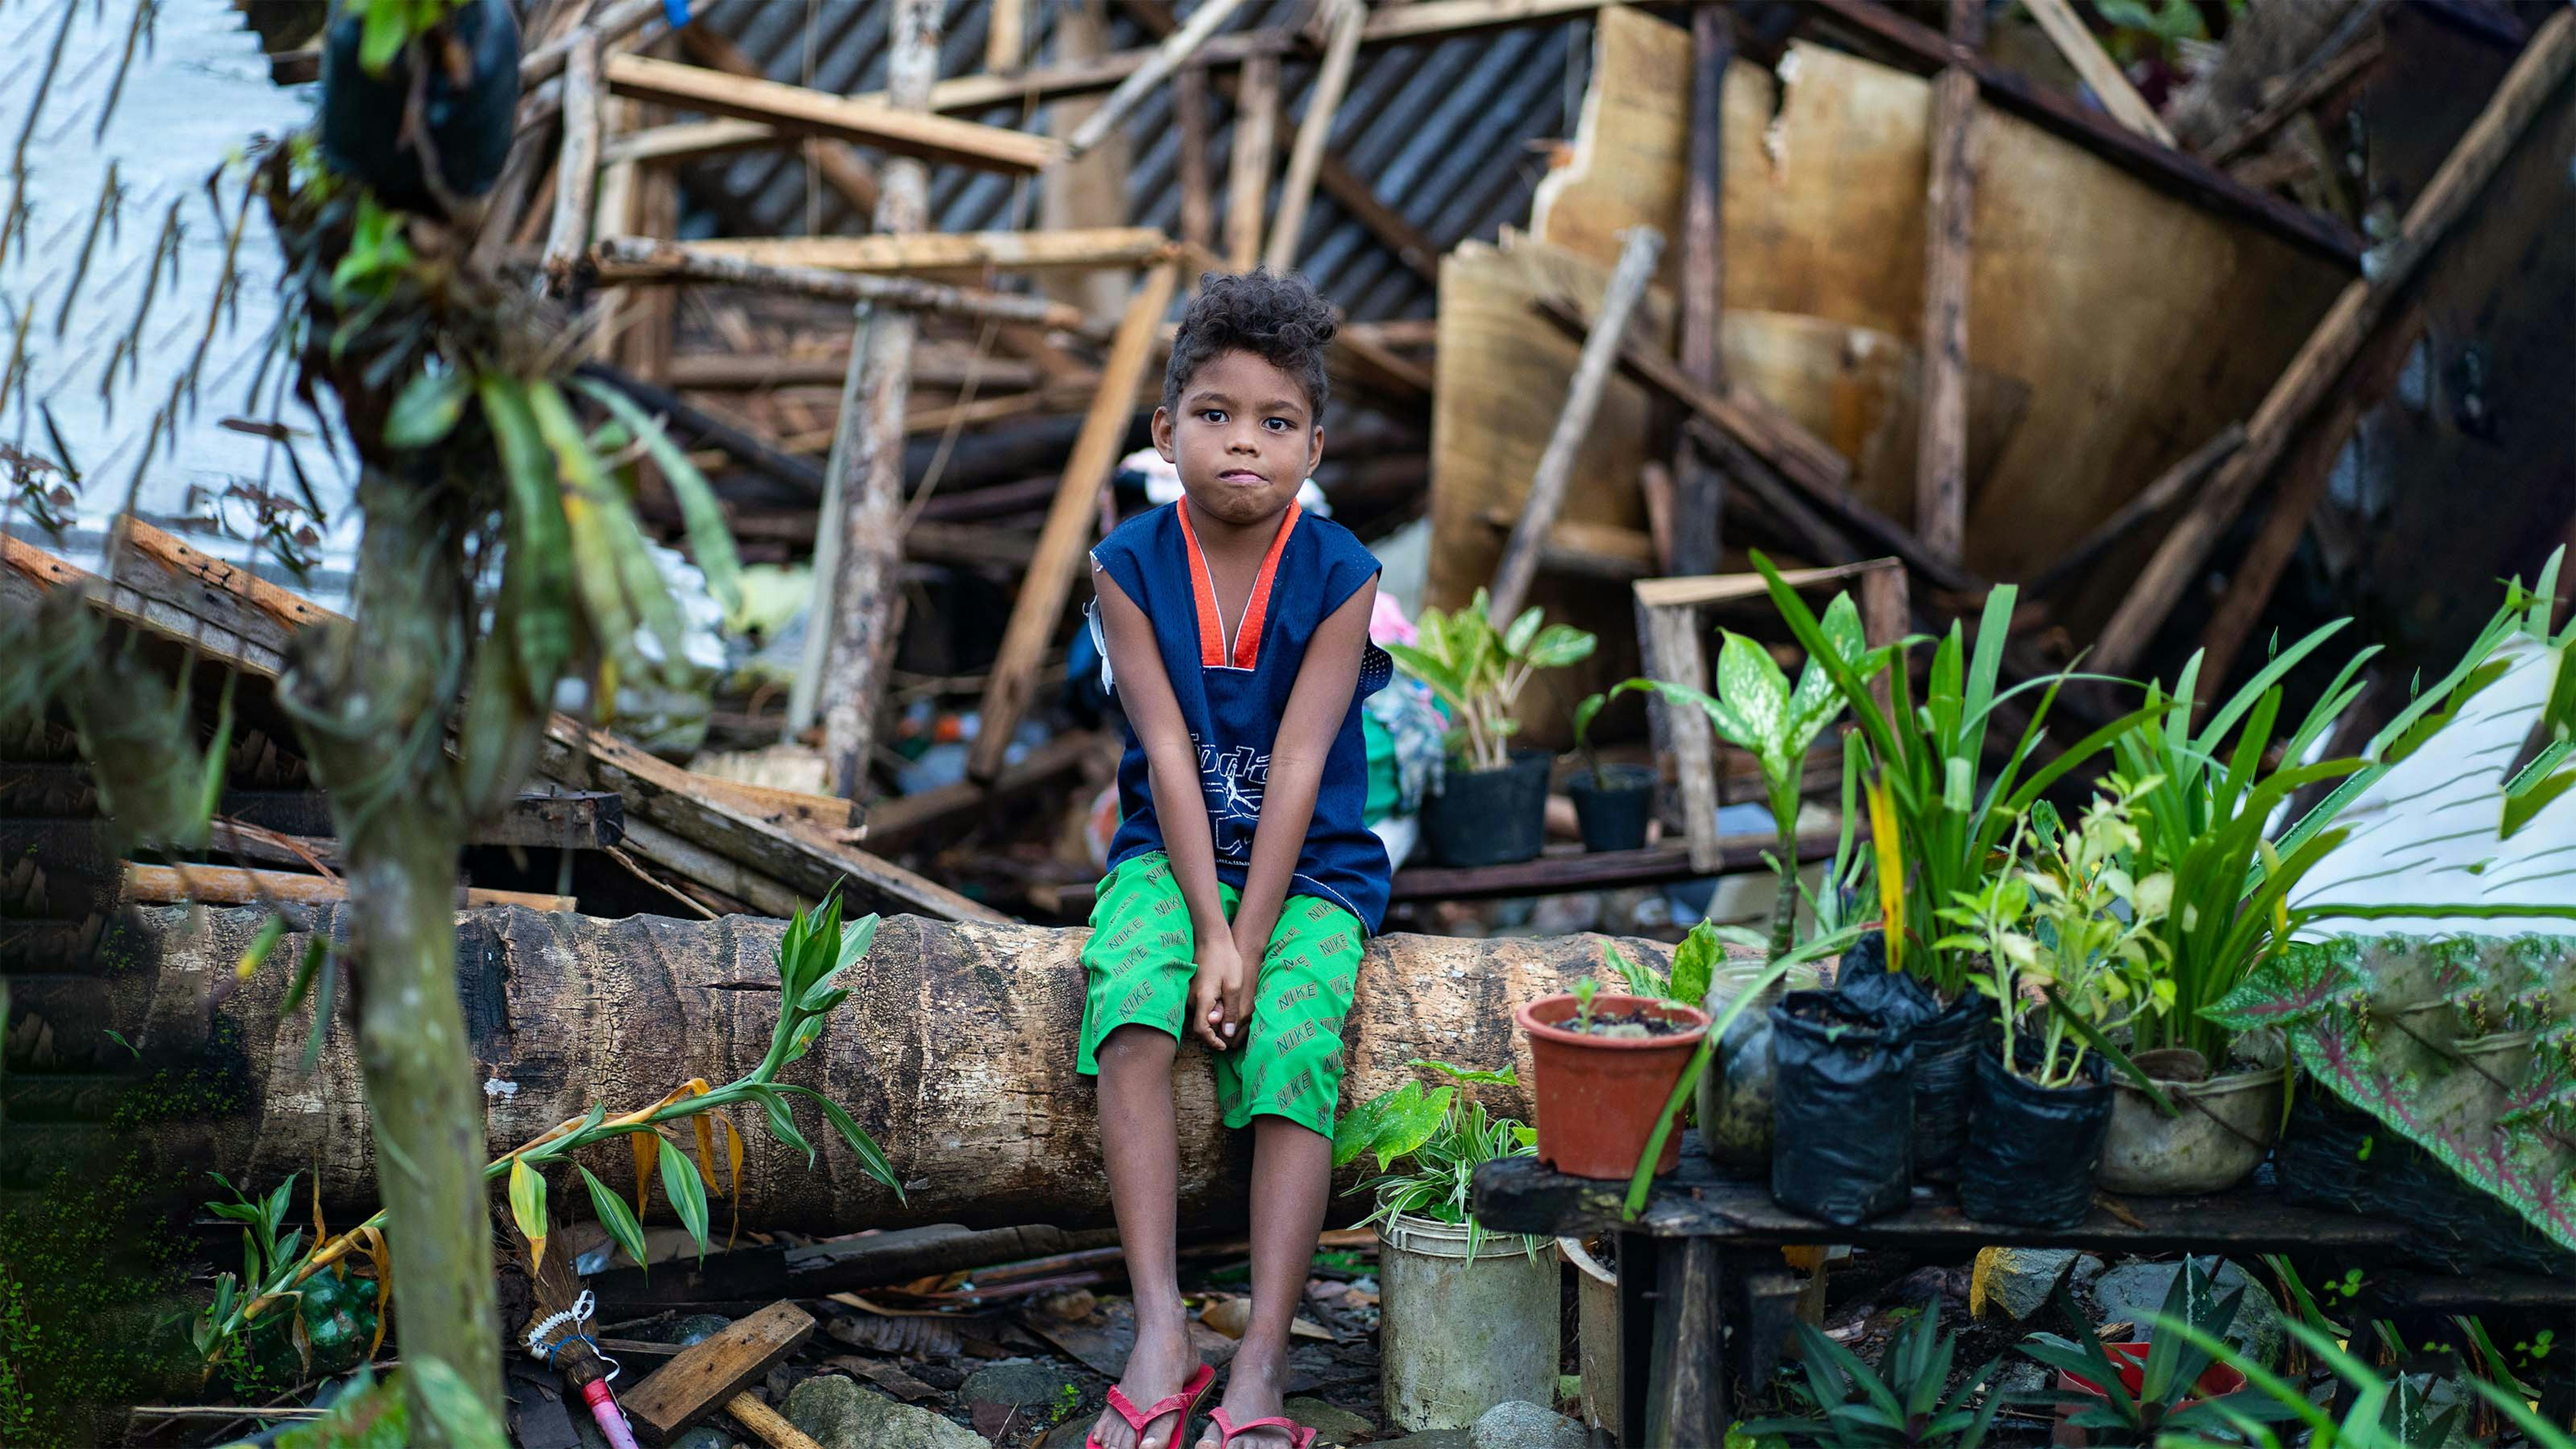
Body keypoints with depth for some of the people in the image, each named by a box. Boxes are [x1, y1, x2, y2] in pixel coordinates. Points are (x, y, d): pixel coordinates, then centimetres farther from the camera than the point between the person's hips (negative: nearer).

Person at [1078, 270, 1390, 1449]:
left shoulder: (1339, 575, -8)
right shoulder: (1129, 565, -4)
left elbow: (1298, 766, -12)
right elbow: (1168, 753, -9)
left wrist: (1248, 943, -18)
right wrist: (1208, 930, -17)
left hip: (1310, 865, -1)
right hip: (1171, 852, 1)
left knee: (1295, 1048, -25)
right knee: (1130, 1014, -27)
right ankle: (1160, 1333, -28)